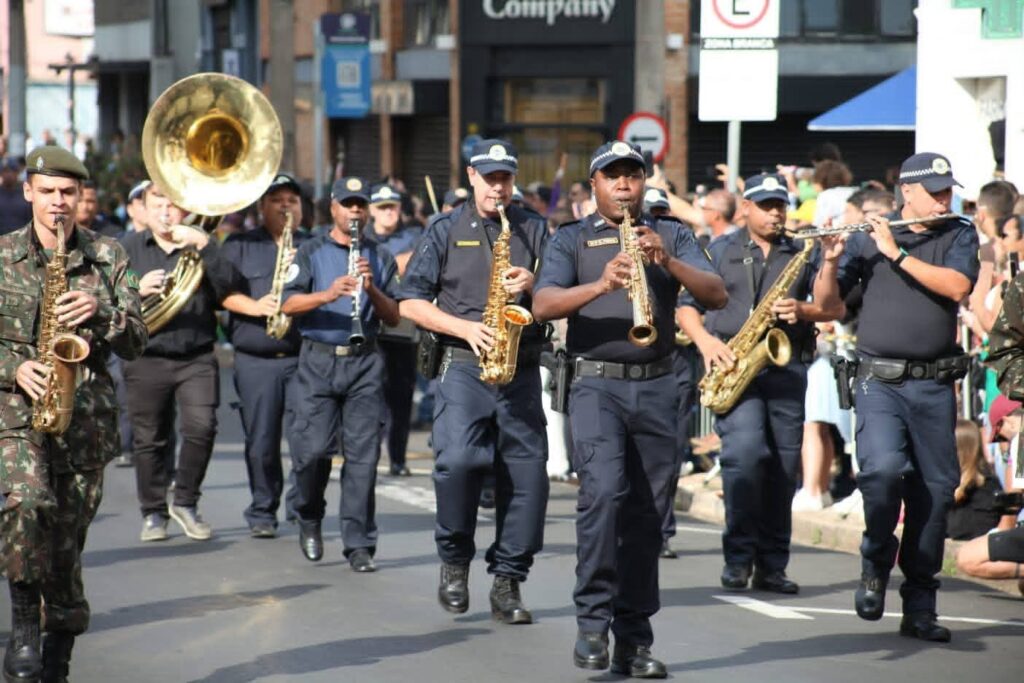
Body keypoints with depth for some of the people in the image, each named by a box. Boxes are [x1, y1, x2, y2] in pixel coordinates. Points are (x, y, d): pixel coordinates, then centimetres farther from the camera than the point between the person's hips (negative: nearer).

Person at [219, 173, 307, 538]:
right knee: (261, 443, 2)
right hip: (255, 359, 0)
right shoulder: (240, 245, 12)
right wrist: (254, 306, -15)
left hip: (304, 358, 0)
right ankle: (262, 513, 12)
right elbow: (223, 292, 1)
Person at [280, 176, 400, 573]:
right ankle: (308, 518, 20)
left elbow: (394, 318, 6)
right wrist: (329, 294, -20)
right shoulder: (311, 252, 8)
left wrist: (372, 289, -12)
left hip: (365, 363, 1)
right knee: (314, 449, -7)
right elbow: (288, 305, -4)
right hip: (319, 360, -1)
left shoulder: (380, 258, 13)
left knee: (363, 453, -4)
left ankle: (359, 543, -1)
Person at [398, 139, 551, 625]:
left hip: (521, 369, 2)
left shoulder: (533, 230, 14)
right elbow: (410, 302, 5)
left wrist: (532, 286, -10)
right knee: (459, 459, -21)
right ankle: (454, 558, 1)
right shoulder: (446, 231, 10)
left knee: (527, 471, -3)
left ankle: (507, 582, 7)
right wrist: (465, 328, -8)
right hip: (463, 365, -2)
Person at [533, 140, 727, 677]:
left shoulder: (672, 236, 14)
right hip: (597, 384, -2)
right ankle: (592, 621, -16)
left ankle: (633, 642, 8)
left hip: (656, 387, 2)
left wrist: (667, 262, -17)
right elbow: (543, 305, -7)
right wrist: (600, 284, -24)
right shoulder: (571, 240, 9)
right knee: (603, 490, -22)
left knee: (646, 512, 3)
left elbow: (717, 295, 0)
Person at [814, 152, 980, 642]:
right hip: (879, 380, -2)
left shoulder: (959, 236, 9)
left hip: (934, 385, 2)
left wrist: (898, 254, -14)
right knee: (883, 468, -23)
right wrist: (831, 261, -12)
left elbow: (957, 287, -10)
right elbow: (826, 301, 7)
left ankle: (920, 606, 12)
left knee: (935, 490, 2)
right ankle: (875, 564, 2)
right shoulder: (866, 236, 7)